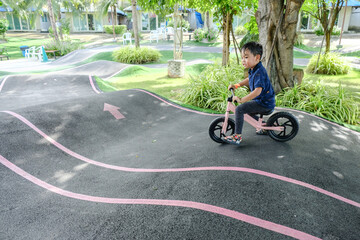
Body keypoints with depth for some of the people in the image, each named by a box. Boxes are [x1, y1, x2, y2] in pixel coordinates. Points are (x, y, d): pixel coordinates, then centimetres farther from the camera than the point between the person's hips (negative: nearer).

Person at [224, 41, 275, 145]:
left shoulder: (259, 72, -25)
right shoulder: (253, 70, 6)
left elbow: (258, 91, -34)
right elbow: (249, 80, 27)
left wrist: (241, 99, -34)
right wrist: (236, 85, 17)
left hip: (265, 103, -11)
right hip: (261, 101, 11)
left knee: (239, 109, -20)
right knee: (247, 109, 30)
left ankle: (237, 137, -15)